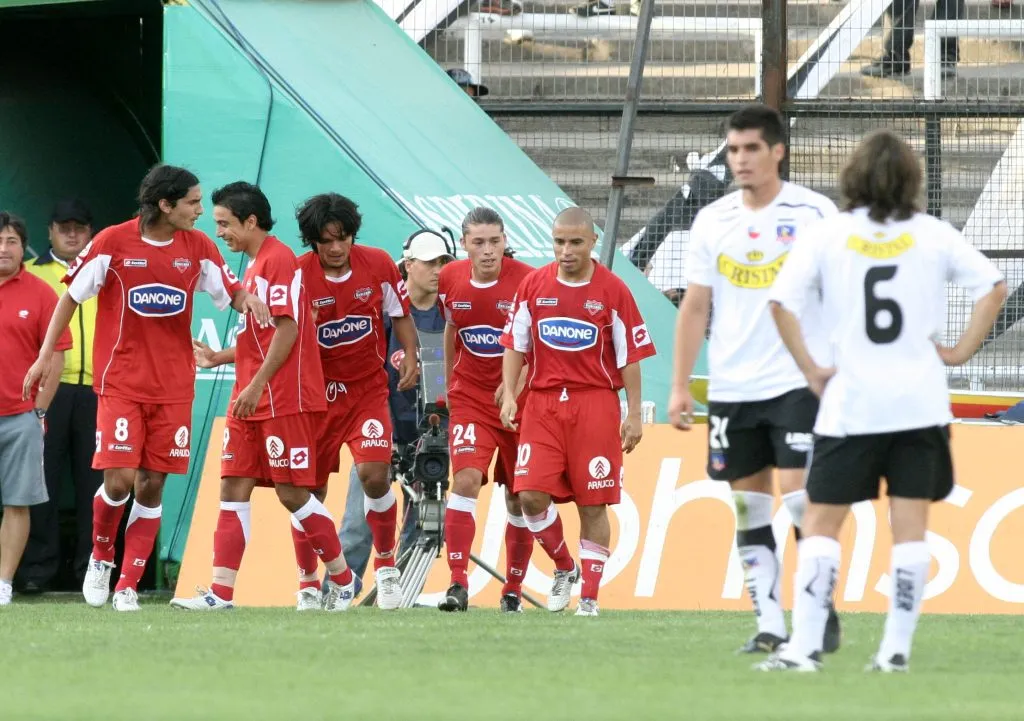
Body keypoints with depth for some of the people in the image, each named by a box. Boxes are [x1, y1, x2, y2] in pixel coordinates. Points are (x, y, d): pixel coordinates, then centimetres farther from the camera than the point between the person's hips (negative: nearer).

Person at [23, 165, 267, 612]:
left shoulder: (197, 247, 2)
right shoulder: (113, 242, -8)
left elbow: (231, 292, 8)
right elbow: (72, 296, 0)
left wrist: (247, 300, -16)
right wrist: (45, 355, -2)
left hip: (173, 386, 3)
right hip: (120, 384, -3)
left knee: (151, 486, 1)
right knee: (118, 480, -12)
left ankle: (128, 585, 9)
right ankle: (100, 556, 16)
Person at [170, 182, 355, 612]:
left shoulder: (278, 259, -11)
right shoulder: (255, 266, 19)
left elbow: (287, 330, -18)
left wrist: (257, 385, -21)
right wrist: (217, 358, 17)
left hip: (286, 400, -10)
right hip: (252, 400, 10)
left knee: (292, 492, -6)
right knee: (233, 488, 2)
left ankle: (342, 578, 8)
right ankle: (222, 591, -2)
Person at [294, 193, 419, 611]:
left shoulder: (378, 265, -6)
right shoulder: (297, 275, -12)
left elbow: (401, 314, 8)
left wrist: (410, 356, -6)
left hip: (368, 388, 0)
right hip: (317, 391, 0)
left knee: (374, 473, -18)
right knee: (310, 488, 3)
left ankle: (386, 564, 2)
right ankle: (307, 582, 19)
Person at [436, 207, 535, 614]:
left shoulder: (526, 281, -14)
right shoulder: (450, 280, -2)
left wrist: (517, 384, -26)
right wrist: (448, 385, 19)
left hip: (517, 399, -2)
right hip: (470, 398, 2)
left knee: (518, 500, 6)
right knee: (466, 480, -18)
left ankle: (513, 589, 22)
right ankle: (458, 584, -20)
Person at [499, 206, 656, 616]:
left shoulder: (613, 291, -2)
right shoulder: (534, 285, 5)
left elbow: (630, 356, 1)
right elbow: (514, 344, 10)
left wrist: (634, 414, -2)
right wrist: (509, 395, 0)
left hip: (596, 404, -2)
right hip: (543, 402, 2)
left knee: (593, 504, -1)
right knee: (531, 495, -9)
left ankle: (589, 596, 7)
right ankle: (563, 567, 15)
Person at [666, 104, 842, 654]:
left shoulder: (814, 214, -4)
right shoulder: (712, 222, 7)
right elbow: (695, 306, 10)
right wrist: (680, 385, 4)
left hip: (798, 381, -4)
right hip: (731, 388, 4)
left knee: (800, 496, -11)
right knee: (749, 508, 4)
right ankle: (769, 624, 8)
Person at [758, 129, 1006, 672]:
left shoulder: (826, 235, 0)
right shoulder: (933, 235, 4)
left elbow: (782, 302, -9)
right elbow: (992, 287, 3)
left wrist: (810, 370, -3)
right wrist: (961, 351, 5)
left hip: (851, 403, -1)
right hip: (920, 401, 1)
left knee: (821, 522, 4)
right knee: (911, 526, 4)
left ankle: (804, 646, -4)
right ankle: (897, 648, 2)